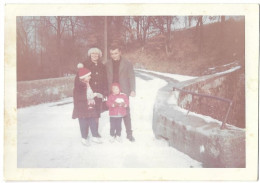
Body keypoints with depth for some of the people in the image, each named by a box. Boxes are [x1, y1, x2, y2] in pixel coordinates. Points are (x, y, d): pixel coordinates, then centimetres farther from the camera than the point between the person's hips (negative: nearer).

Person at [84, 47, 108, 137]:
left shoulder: (102, 66, 12)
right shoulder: (85, 65, -1)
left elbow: (105, 80, 13)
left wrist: (105, 93, 7)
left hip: (99, 94, 4)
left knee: (97, 114, 9)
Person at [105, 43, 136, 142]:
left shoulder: (127, 64, 3)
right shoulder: (107, 65, 8)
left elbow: (131, 77, 1)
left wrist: (132, 90, -8)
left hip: (124, 92, -2)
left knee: (126, 113, 0)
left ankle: (129, 134, 7)